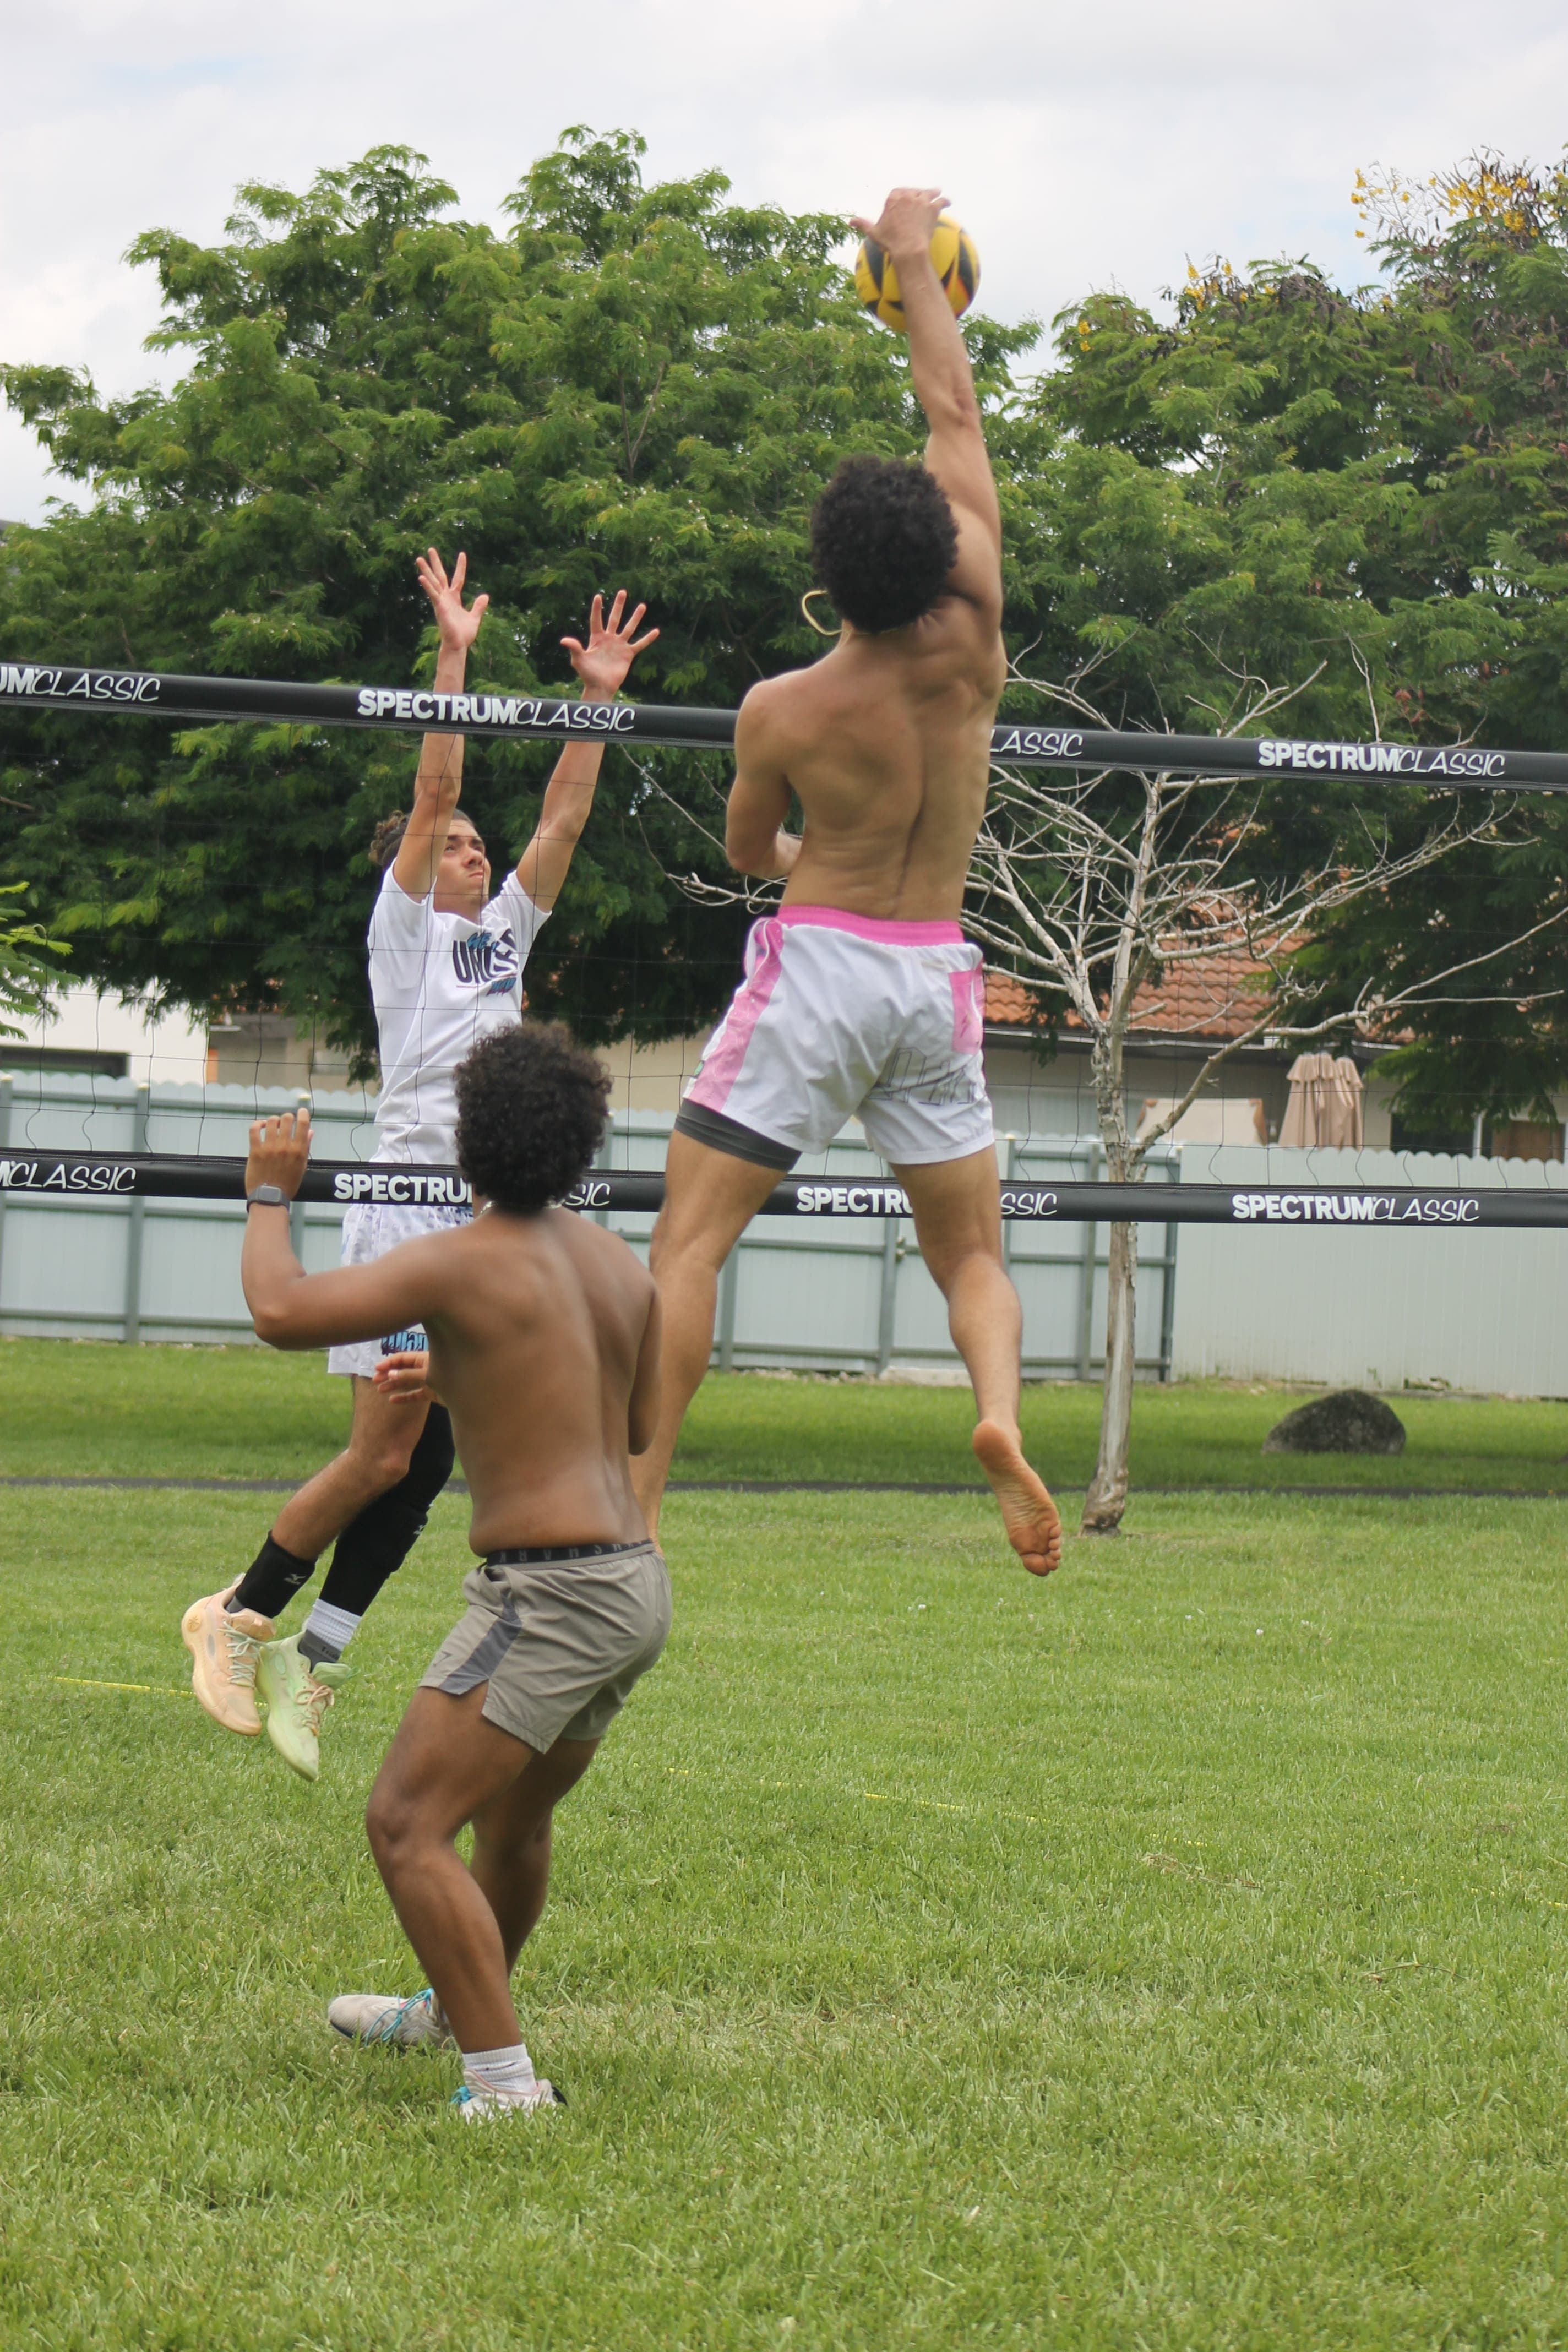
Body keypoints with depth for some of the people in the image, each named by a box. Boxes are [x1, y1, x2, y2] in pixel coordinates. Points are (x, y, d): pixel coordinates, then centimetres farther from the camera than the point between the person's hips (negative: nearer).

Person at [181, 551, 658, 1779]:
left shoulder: (504, 931, 19)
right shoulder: (403, 927, 2)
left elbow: (562, 819, 16)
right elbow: (432, 796, -7)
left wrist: (598, 697, 10)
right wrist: (453, 657, -11)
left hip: (489, 1219, 7)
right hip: (410, 1207, -7)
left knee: (425, 1466, 3)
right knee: (385, 1456, -11)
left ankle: (312, 1659, 9)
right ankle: (239, 1615, 5)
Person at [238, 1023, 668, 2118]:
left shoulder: (463, 1262, -13)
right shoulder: (620, 1262, 10)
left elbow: (281, 1309, -15)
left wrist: (271, 1193, 3)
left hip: (550, 1592, -9)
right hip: (639, 1581, 9)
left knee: (408, 1825, -11)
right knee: (514, 1816, 29)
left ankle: (506, 2083, -18)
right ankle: (453, 2009, 52)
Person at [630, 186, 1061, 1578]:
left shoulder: (781, 714, -11)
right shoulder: (973, 643, -7)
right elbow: (955, 411, 2)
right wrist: (915, 263, 10)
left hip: (820, 960, -3)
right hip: (939, 970, 3)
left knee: (688, 1241, -2)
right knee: (971, 1251, 14)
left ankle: (634, 1502, -12)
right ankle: (1001, 1412, -16)